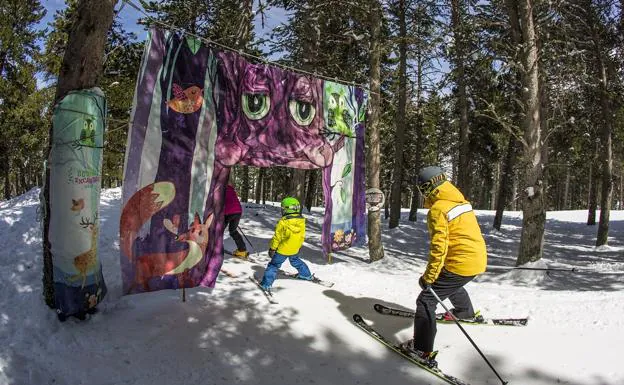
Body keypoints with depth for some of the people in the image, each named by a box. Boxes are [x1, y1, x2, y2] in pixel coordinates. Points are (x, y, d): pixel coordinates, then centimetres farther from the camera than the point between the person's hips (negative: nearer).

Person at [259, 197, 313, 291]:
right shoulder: (302, 221, -5)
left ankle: (266, 284, -1)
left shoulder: (283, 222, -22)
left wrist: (272, 248, -5)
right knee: (295, 261, 30)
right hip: (294, 250, 5)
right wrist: (298, 246, 21)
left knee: (274, 265, 3)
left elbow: (277, 237, -16)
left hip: (282, 249, -5)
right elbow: (302, 236, 7)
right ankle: (306, 275, 43)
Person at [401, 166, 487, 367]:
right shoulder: (460, 200, 10)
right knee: (452, 284, 38)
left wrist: (429, 276, -14)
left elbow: (439, 246, -20)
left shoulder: (438, 209, -16)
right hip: (479, 260, 9)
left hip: (460, 264, -9)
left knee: (426, 300, -4)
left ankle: (423, 351, -4)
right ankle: (466, 312, 63)